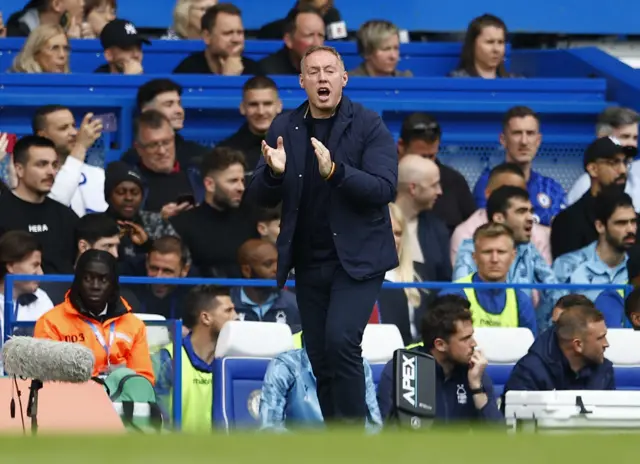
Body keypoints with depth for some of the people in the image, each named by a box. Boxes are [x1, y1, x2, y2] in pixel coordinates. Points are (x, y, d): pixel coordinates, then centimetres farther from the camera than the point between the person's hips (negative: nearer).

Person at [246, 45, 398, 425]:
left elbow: (384, 189, -17)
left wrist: (336, 171, -33)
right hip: (308, 262, 5)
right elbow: (260, 198, 4)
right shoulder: (284, 128, 5)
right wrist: (273, 172, -19)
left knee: (341, 341, -21)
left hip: (357, 258, -5)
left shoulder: (370, 126, -7)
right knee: (320, 358, 7)